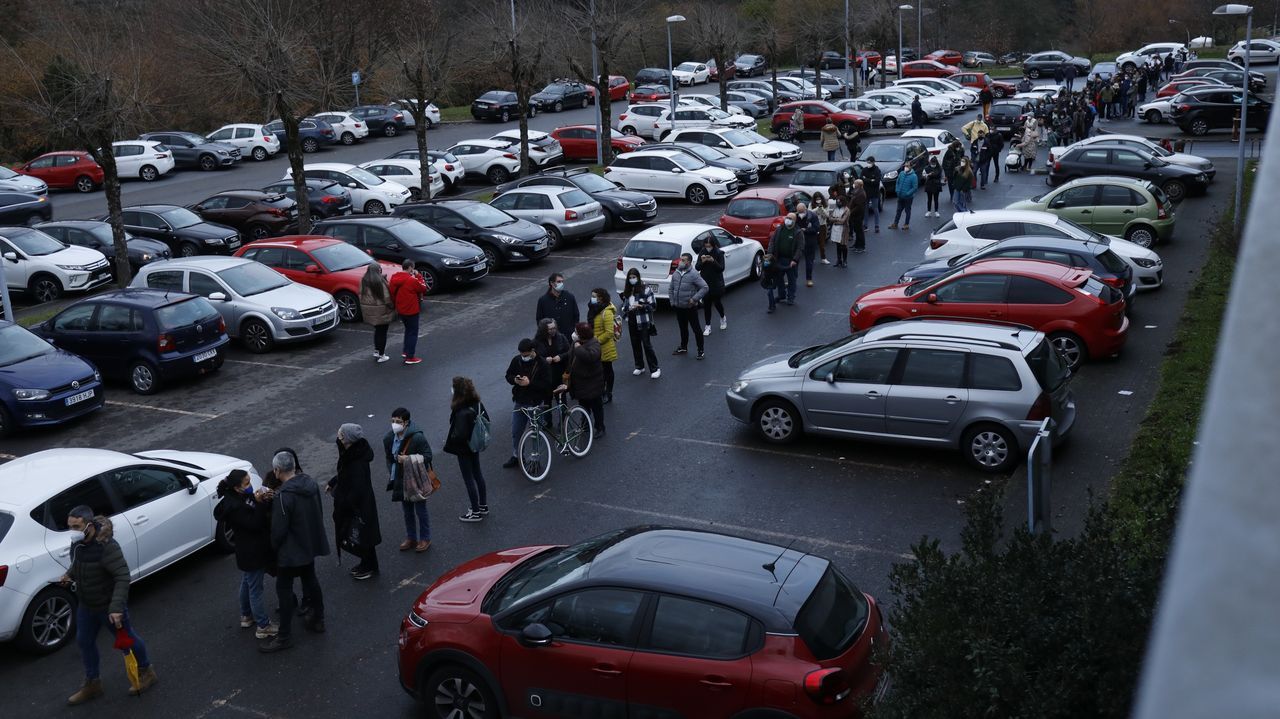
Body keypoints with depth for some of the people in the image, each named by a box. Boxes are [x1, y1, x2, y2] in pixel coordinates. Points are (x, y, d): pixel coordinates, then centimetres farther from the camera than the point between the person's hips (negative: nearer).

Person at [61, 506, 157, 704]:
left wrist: (116, 608, -37)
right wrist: (69, 575, 0)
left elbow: (123, 577, -33)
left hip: (109, 605, -8)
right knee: (84, 642, 18)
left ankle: (146, 673, 34)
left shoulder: (106, 546, -32)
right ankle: (92, 684, 36)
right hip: (86, 605, 8)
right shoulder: (77, 543, -6)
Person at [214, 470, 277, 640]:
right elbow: (254, 524, -29)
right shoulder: (234, 506, -26)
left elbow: (263, 514, 2)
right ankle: (263, 627, 10)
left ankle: (246, 616, 42)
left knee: (246, 584, 25)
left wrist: (266, 499, -18)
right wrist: (260, 503, -34)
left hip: (248, 551, 10)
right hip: (252, 554, -10)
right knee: (255, 590, 1)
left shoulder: (244, 497, 2)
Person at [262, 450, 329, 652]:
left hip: (291, 550, -8)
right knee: (310, 580, 24)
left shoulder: (284, 496, -27)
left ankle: (284, 636, 10)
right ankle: (317, 619, 38)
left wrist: (274, 546, -3)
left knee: (284, 589, 3)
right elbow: (318, 513, 8)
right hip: (311, 544, 8)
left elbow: (278, 529, -22)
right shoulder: (311, 484, -3)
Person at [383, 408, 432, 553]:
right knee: (407, 511, 18)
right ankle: (411, 538, 34)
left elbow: (427, 457, -18)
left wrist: (409, 459, -28)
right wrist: (393, 474, 4)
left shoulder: (417, 437, -23)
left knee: (420, 510, 8)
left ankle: (425, 539, 24)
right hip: (401, 481, 6)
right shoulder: (388, 438, -4)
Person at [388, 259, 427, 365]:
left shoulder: (394, 278, -1)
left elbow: (392, 293, 7)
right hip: (411, 310, -7)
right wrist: (418, 276, -5)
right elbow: (423, 289, -10)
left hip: (401, 309, 7)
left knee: (408, 330, 26)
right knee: (413, 332, 3)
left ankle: (406, 351, 32)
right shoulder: (412, 280, -22)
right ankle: (410, 357, 4)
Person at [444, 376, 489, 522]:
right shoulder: (477, 403, -8)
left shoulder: (462, 413, -32)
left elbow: (460, 435, -30)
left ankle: (475, 512, 20)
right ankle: (483, 506, 36)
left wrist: (448, 440, -12)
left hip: (464, 448, -8)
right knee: (477, 473, 22)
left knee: (468, 478, 7)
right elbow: (486, 420, 3)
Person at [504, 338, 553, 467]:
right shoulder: (516, 360, -2)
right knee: (515, 432, 14)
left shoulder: (542, 364, -15)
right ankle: (515, 457, 32)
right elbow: (508, 375, 9)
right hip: (519, 402, 5)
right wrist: (514, 380, -14)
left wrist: (530, 383, -27)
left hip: (535, 404, -5)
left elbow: (547, 384, -17)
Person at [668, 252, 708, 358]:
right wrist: (672, 301, 8)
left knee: (696, 329, 1)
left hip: (690, 307, -6)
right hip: (679, 307, 6)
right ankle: (683, 348, 34)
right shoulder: (676, 273, 5)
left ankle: (700, 351, 9)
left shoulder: (693, 274, -15)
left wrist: (694, 299, -20)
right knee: (683, 328, 20)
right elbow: (670, 288, 16)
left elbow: (704, 287, -18)